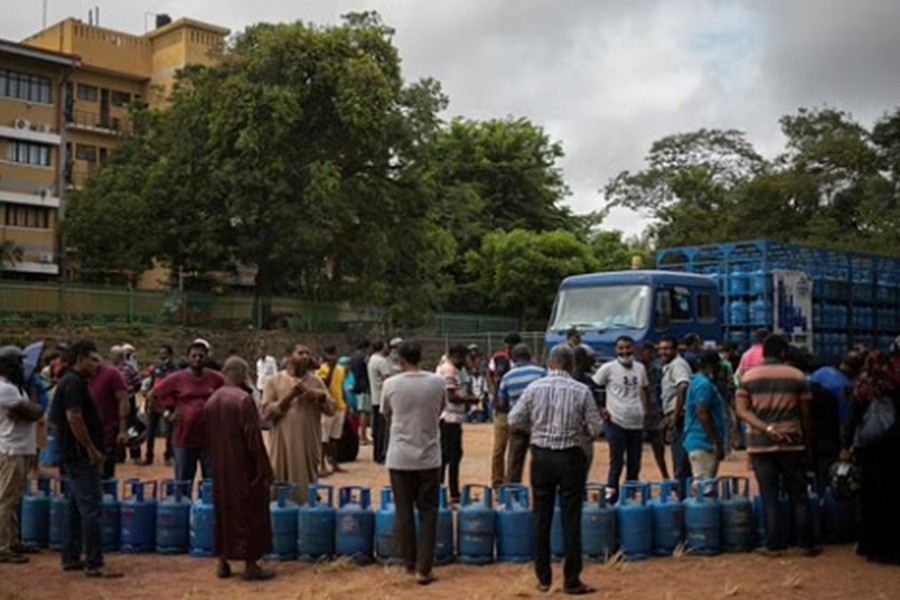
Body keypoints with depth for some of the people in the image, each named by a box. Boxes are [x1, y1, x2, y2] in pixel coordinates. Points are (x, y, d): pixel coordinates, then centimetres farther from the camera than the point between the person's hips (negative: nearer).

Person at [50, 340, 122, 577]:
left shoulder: (72, 381, 17)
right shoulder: (74, 383, -15)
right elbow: (74, 417, -24)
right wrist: (92, 449, -20)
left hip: (75, 456, 11)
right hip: (81, 455, -11)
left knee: (77, 508, 15)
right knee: (90, 508, -9)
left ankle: (71, 558, 22)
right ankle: (94, 564, -8)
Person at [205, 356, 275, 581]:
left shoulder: (211, 400, 6)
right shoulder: (243, 399, -17)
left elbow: (209, 438, 13)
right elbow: (254, 438, -19)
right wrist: (265, 469, -13)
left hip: (220, 469, 7)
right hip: (244, 469, -7)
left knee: (224, 511, 16)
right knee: (249, 513, 1)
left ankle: (223, 563, 20)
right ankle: (250, 566, 4)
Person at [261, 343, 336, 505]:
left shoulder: (315, 381, 7)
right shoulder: (275, 381, 1)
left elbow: (331, 409, 5)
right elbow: (266, 412, -5)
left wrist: (318, 396, -13)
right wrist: (289, 397, -13)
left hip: (309, 444, 2)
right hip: (283, 444, -2)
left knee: (307, 486, 8)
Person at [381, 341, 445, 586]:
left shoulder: (391, 384, -6)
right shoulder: (437, 382, -5)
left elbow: (387, 416, 8)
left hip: (400, 457, 0)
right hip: (429, 457, 0)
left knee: (403, 512, 11)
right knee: (428, 512, 7)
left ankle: (410, 564, 19)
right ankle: (423, 568, 5)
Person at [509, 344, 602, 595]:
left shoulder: (534, 388, -5)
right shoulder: (581, 391, -9)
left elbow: (514, 421, -2)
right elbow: (595, 428, -4)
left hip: (541, 456, 2)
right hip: (570, 457, -2)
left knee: (542, 517, 11)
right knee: (571, 519, 5)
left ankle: (543, 579, 17)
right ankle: (571, 581, 9)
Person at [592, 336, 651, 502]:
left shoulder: (640, 368, 10)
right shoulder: (608, 368, -5)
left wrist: (646, 409, 14)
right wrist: (600, 409, -8)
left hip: (637, 423, 5)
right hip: (616, 422, -5)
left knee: (635, 464, 9)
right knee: (616, 462, -6)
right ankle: (611, 497, 1)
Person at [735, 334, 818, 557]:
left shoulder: (748, 377, 2)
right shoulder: (797, 376, 1)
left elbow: (742, 410, -8)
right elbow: (805, 414, 2)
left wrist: (766, 428, -14)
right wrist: (807, 441, 11)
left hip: (760, 445, 0)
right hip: (792, 443, 0)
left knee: (769, 497, 5)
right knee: (799, 496, 9)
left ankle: (773, 545, 7)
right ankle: (806, 544, 13)